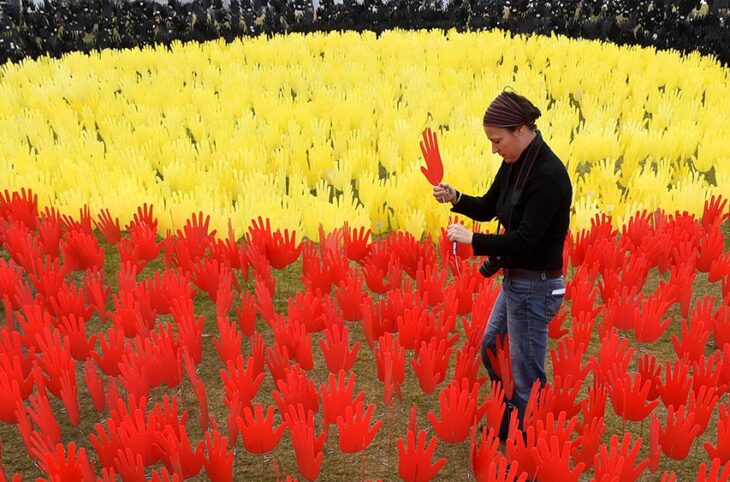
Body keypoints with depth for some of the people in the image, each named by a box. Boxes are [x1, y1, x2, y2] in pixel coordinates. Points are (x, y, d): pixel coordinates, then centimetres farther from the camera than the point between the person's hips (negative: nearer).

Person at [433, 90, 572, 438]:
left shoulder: (549, 175, -24)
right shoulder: (514, 164, 3)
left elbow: (525, 239, -28)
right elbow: (487, 208, 12)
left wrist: (472, 239, -20)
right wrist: (454, 197, -6)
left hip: (535, 286, -10)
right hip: (515, 280, 10)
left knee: (526, 375, 5)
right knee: (490, 348, 25)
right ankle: (510, 420, 46)